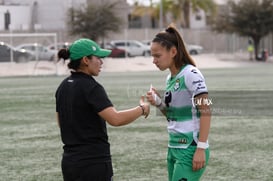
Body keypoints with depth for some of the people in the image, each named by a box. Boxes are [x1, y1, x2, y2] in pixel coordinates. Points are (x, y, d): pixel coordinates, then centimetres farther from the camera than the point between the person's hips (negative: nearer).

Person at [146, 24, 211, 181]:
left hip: (191, 150, -8)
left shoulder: (190, 74, -12)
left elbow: (206, 112, -16)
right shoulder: (170, 78, 12)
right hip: (174, 148, 8)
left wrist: (201, 148, -20)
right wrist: (158, 103, 2)